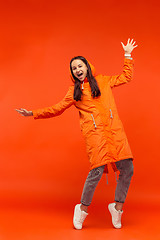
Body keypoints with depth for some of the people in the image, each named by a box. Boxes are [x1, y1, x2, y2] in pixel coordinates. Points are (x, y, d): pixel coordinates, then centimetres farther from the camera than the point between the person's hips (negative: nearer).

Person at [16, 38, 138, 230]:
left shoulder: (103, 81, 18)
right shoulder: (74, 90, 14)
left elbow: (126, 77, 28)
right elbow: (57, 109, 16)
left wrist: (127, 55, 27)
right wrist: (33, 113, 11)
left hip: (114, 129, 3)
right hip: (94, 132, -3)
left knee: (127, 169, -4)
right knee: (97, 171, -16)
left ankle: (117, 207, 16)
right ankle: (83, 209, 6)